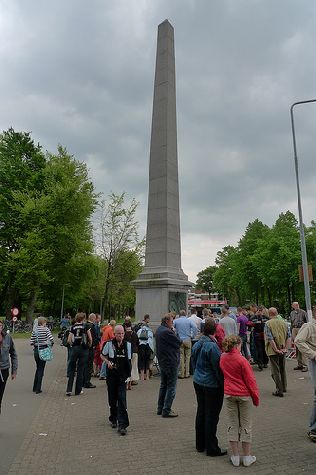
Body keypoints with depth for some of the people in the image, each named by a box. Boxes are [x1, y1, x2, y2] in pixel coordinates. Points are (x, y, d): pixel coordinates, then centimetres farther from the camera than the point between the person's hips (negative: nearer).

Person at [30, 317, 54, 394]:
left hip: (36, 350, 4)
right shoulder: (46, 329, -10)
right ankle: (38, 389, 8)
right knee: (41, 369, 6)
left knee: (38, 368, 21)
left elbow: (31, 342, -2)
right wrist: (51, 344, 1)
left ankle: (35, 388, 27)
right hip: (43, 350, -4)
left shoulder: (34, 330, 2)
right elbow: (51, 339, -19)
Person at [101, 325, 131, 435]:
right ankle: (113, 419, 35)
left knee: (122, 399, -8)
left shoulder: (128, 345, 0)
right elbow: (102, 355, 8)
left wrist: (129, 373, 9)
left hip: (123, 375, 0)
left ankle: (122, 425, -3)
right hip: (111, 374, 0)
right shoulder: (109, 344, -6)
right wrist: (108, 362, -10)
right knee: (112, 398, 13)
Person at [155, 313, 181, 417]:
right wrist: (174, 333, -3)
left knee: (163, 385, 19)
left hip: (162, 361, 10)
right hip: (171, 362, -10)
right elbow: (178, 343, -17)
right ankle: (166, 411, 5)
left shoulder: (158, 330, 8)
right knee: (171, 387, 1)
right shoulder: (167, 332, -23)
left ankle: (160, 409, 27)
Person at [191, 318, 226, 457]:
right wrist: (223, 384, -7)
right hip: (212, 385, -8)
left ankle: (200, 444, 31)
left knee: (201, 412, 18)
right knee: (212, 415, 4)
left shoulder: (196, 345, 3)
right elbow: (218, 368, -18)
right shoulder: (212, 346, -22)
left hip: (198, 382, 8)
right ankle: (212, 449, 16)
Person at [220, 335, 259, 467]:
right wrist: (256, 397, -1)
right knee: (246, 425, 12)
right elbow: (250, 380, -13)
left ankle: (235, 457, 22)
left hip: (228, 394, 4)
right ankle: (247, 458, 22)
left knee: (232, 424, 14)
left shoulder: (222, 358, -4)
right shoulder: (242, 360, -19)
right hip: (244, 395, -4)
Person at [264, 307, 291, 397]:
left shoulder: (268, 324, -13)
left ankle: (279, 390, 7)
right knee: (282, 369, 22)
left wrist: (276, 350, -14)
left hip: (273, 351, -5)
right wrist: (285, 348, -1)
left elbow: (270, 339, -20)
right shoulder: (283, 322, 2)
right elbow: (289, 337, -1)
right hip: (283, 351, 5)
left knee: (275, 371, 4)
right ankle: (284, 387, 35)